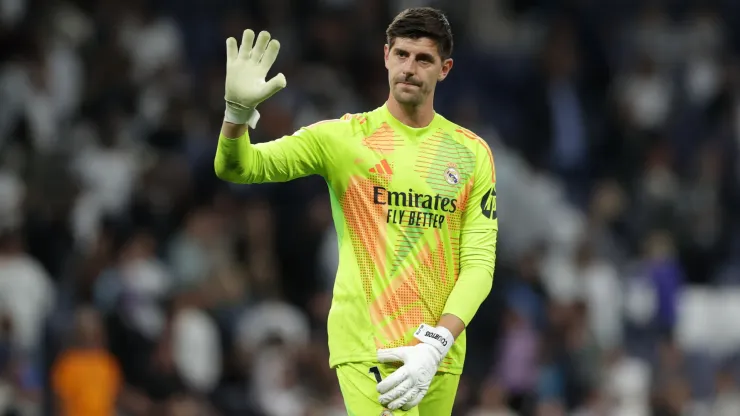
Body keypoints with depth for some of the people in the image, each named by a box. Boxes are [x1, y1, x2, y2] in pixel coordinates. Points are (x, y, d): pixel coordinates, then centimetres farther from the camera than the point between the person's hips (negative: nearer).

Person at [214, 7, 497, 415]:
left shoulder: (472, 152, 6)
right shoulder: (341, 137, 1)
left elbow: (479, 261, 1)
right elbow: (237, 167, -4)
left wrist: (435, 345, -12)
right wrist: (239, 109, -25)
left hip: (441, 349, 3)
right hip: (366, 347, -3)